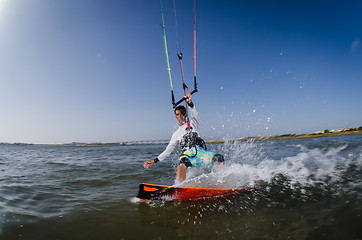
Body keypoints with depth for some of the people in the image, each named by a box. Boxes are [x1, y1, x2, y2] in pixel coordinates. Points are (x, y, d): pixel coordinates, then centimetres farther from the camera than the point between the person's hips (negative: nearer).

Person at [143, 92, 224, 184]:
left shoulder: (192, 124, 22)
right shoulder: (176, 134, 26)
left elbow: (194, 113, 0)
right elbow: (168, 151, 24)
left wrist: (189, 102, -21)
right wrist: (154, 161, 16)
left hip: (200, 151, 0)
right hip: (187, 154, 0)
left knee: (219, 158, -28)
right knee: (182, 166, -36)